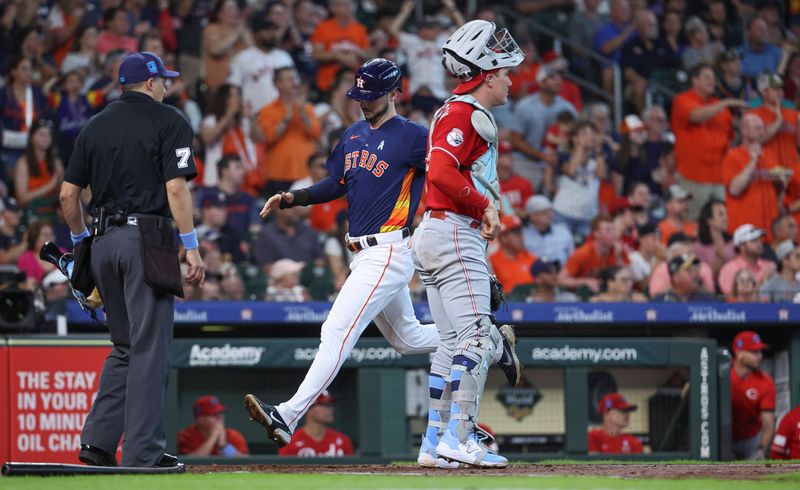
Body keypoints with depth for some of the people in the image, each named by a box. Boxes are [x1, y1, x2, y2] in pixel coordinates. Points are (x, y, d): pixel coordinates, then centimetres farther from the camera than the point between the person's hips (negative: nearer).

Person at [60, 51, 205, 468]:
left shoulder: (95, 126, 14)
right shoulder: (168, 121, -2)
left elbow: (68, 194, 11)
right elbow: (176, 188, -12)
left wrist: (82, 243, 22)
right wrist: (192, 249, -11)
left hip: (104, 243, 6)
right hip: (146, 241, -6)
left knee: (125, 347, 16)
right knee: (149, 348, -4)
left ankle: (97, 441, 8)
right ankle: (143, 453, -6)